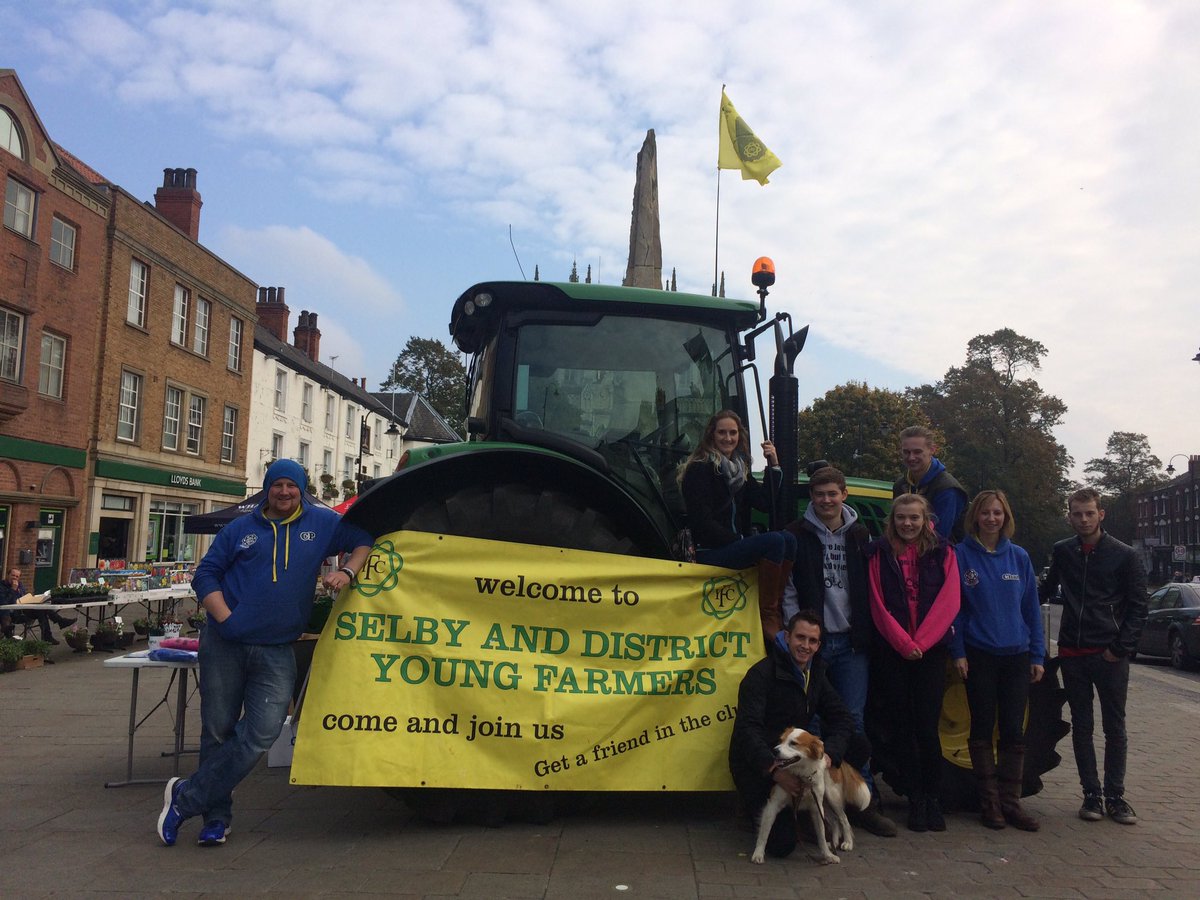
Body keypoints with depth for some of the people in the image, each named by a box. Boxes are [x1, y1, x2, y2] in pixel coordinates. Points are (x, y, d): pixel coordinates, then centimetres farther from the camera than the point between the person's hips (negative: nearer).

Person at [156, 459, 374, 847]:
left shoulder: (322, 523, 9)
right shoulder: (240, 529, 9)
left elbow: (364, 540, 17)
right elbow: (205, 574, 8)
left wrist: (347, 572, -2)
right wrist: (225, 617, -6)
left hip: (276, 654, 0)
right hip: (224, 645, 1)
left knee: (260, 735, -11)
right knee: (217, 731, 6)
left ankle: (185, 797, 5)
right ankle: (216, 817, 22)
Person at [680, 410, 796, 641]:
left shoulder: (740, 468, 17)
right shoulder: (699, 469, -6)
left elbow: (766, 502, 8)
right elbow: (702, 521, -14)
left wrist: (774, 465, 2)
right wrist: (738, 540, -14)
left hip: (736, 545, 8)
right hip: (709, 552, -8)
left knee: (789, 540, -16)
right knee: (774, 541, -26)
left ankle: (776, 610, -15)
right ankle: (767, 616, -20)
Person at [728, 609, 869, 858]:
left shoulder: (816, 672, 8)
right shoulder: (761, 674, -17)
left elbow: (842, 717, 2)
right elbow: (748, 730, -26)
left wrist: (828, 754, -18)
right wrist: (775, 771, -39)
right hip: (758, 768, -7)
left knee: (859, 745, -10)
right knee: (781, 843, -22)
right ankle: (760, 809, 11)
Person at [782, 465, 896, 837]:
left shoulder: (861, 535, 10)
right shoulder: (797, 535, 0)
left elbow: (871, 587, 10)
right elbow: (787, 588, -2)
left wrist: (867, 634, 2)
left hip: (851, 642, 2)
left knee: (853, 719, 3)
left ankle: (865, 801, 11)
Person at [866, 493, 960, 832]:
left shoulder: (942, 552, 4)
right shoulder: (879, 553, 4)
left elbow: (948, 601, -3)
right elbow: (878, 604, 0)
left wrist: (920, 642, -10)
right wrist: (903, 643, -9)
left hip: (931, 649, -1)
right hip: (892, 651, 1)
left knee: (927, 726, -2)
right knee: (901, 726, 3)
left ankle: (931, 797, 13)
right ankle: (915, 799, 14)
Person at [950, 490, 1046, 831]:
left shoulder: (1019, 557, 5)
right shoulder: (961, 555, -3)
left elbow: (1032, 608, 8)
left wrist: (1038, 655, 4)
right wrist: (958, 652, -9)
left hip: (1017, 655, 3)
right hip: (979, 655, -3)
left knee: (1014, 731, 6)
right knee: (982, 729, 5)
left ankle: (1010, 801, 15)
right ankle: (989, 801, 15)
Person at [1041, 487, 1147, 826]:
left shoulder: (1124, 555, -3)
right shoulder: (1062, 552, 6)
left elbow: (1138, 607, -3)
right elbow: (1047, 589, 23)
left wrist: (1120, 648, -9)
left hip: (1110, 655, -3)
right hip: (1072, 654, 3)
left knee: (1115, 727, 6)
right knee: (1081, 727, 7)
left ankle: (1115, 796, 16)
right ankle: (1091, 794, 16)